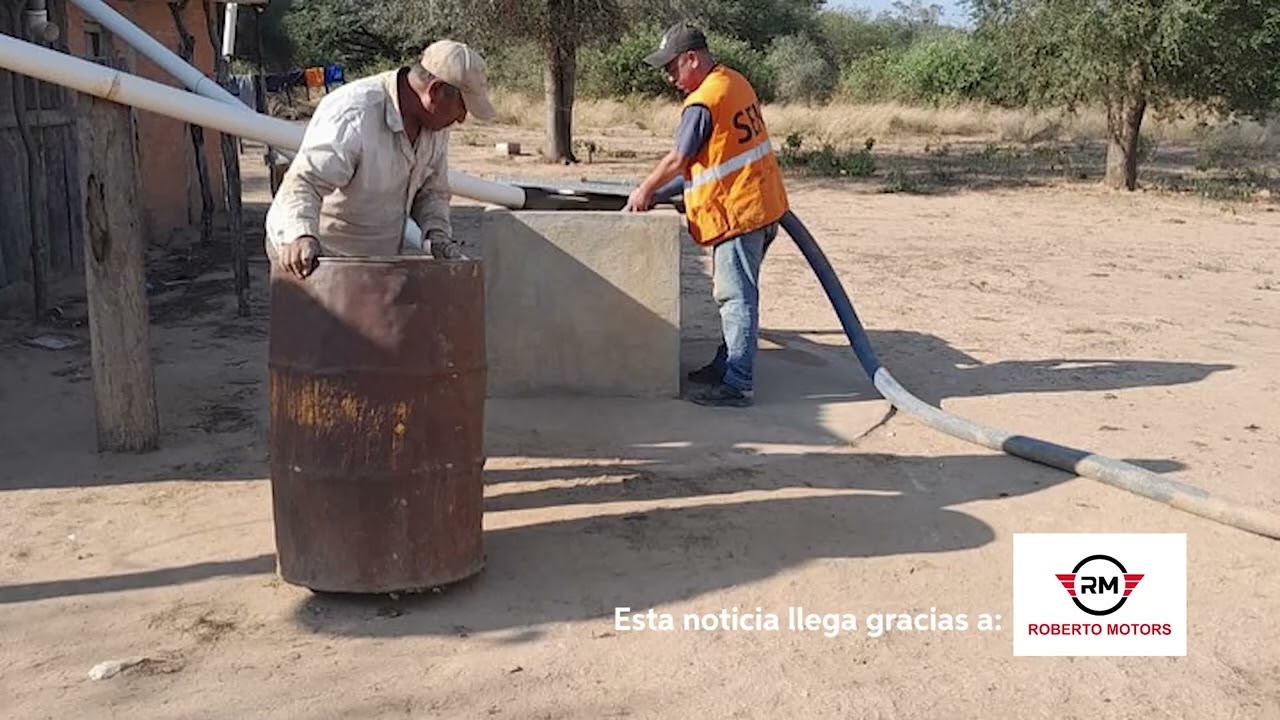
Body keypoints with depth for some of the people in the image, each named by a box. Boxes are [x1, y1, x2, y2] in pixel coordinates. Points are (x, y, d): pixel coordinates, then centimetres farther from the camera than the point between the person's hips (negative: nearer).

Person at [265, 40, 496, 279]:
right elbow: (303, 181, -33)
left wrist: (438, 233, -8)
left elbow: (432, 190, 11)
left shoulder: (435, 124, 0)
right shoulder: (352, 117, -26)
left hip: (381, 256, 7)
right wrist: (301, 236, -51)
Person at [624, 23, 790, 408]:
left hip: (737, 210, -10)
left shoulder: (702, 103, -18)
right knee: (736, 293, 17)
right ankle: (726, 365, 29)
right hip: (761, 204, 10)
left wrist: (644, 191, 5)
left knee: (737, 298, -6)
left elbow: (676, 160, -11)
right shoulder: (736, 82, 10)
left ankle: (737, 386, -3)